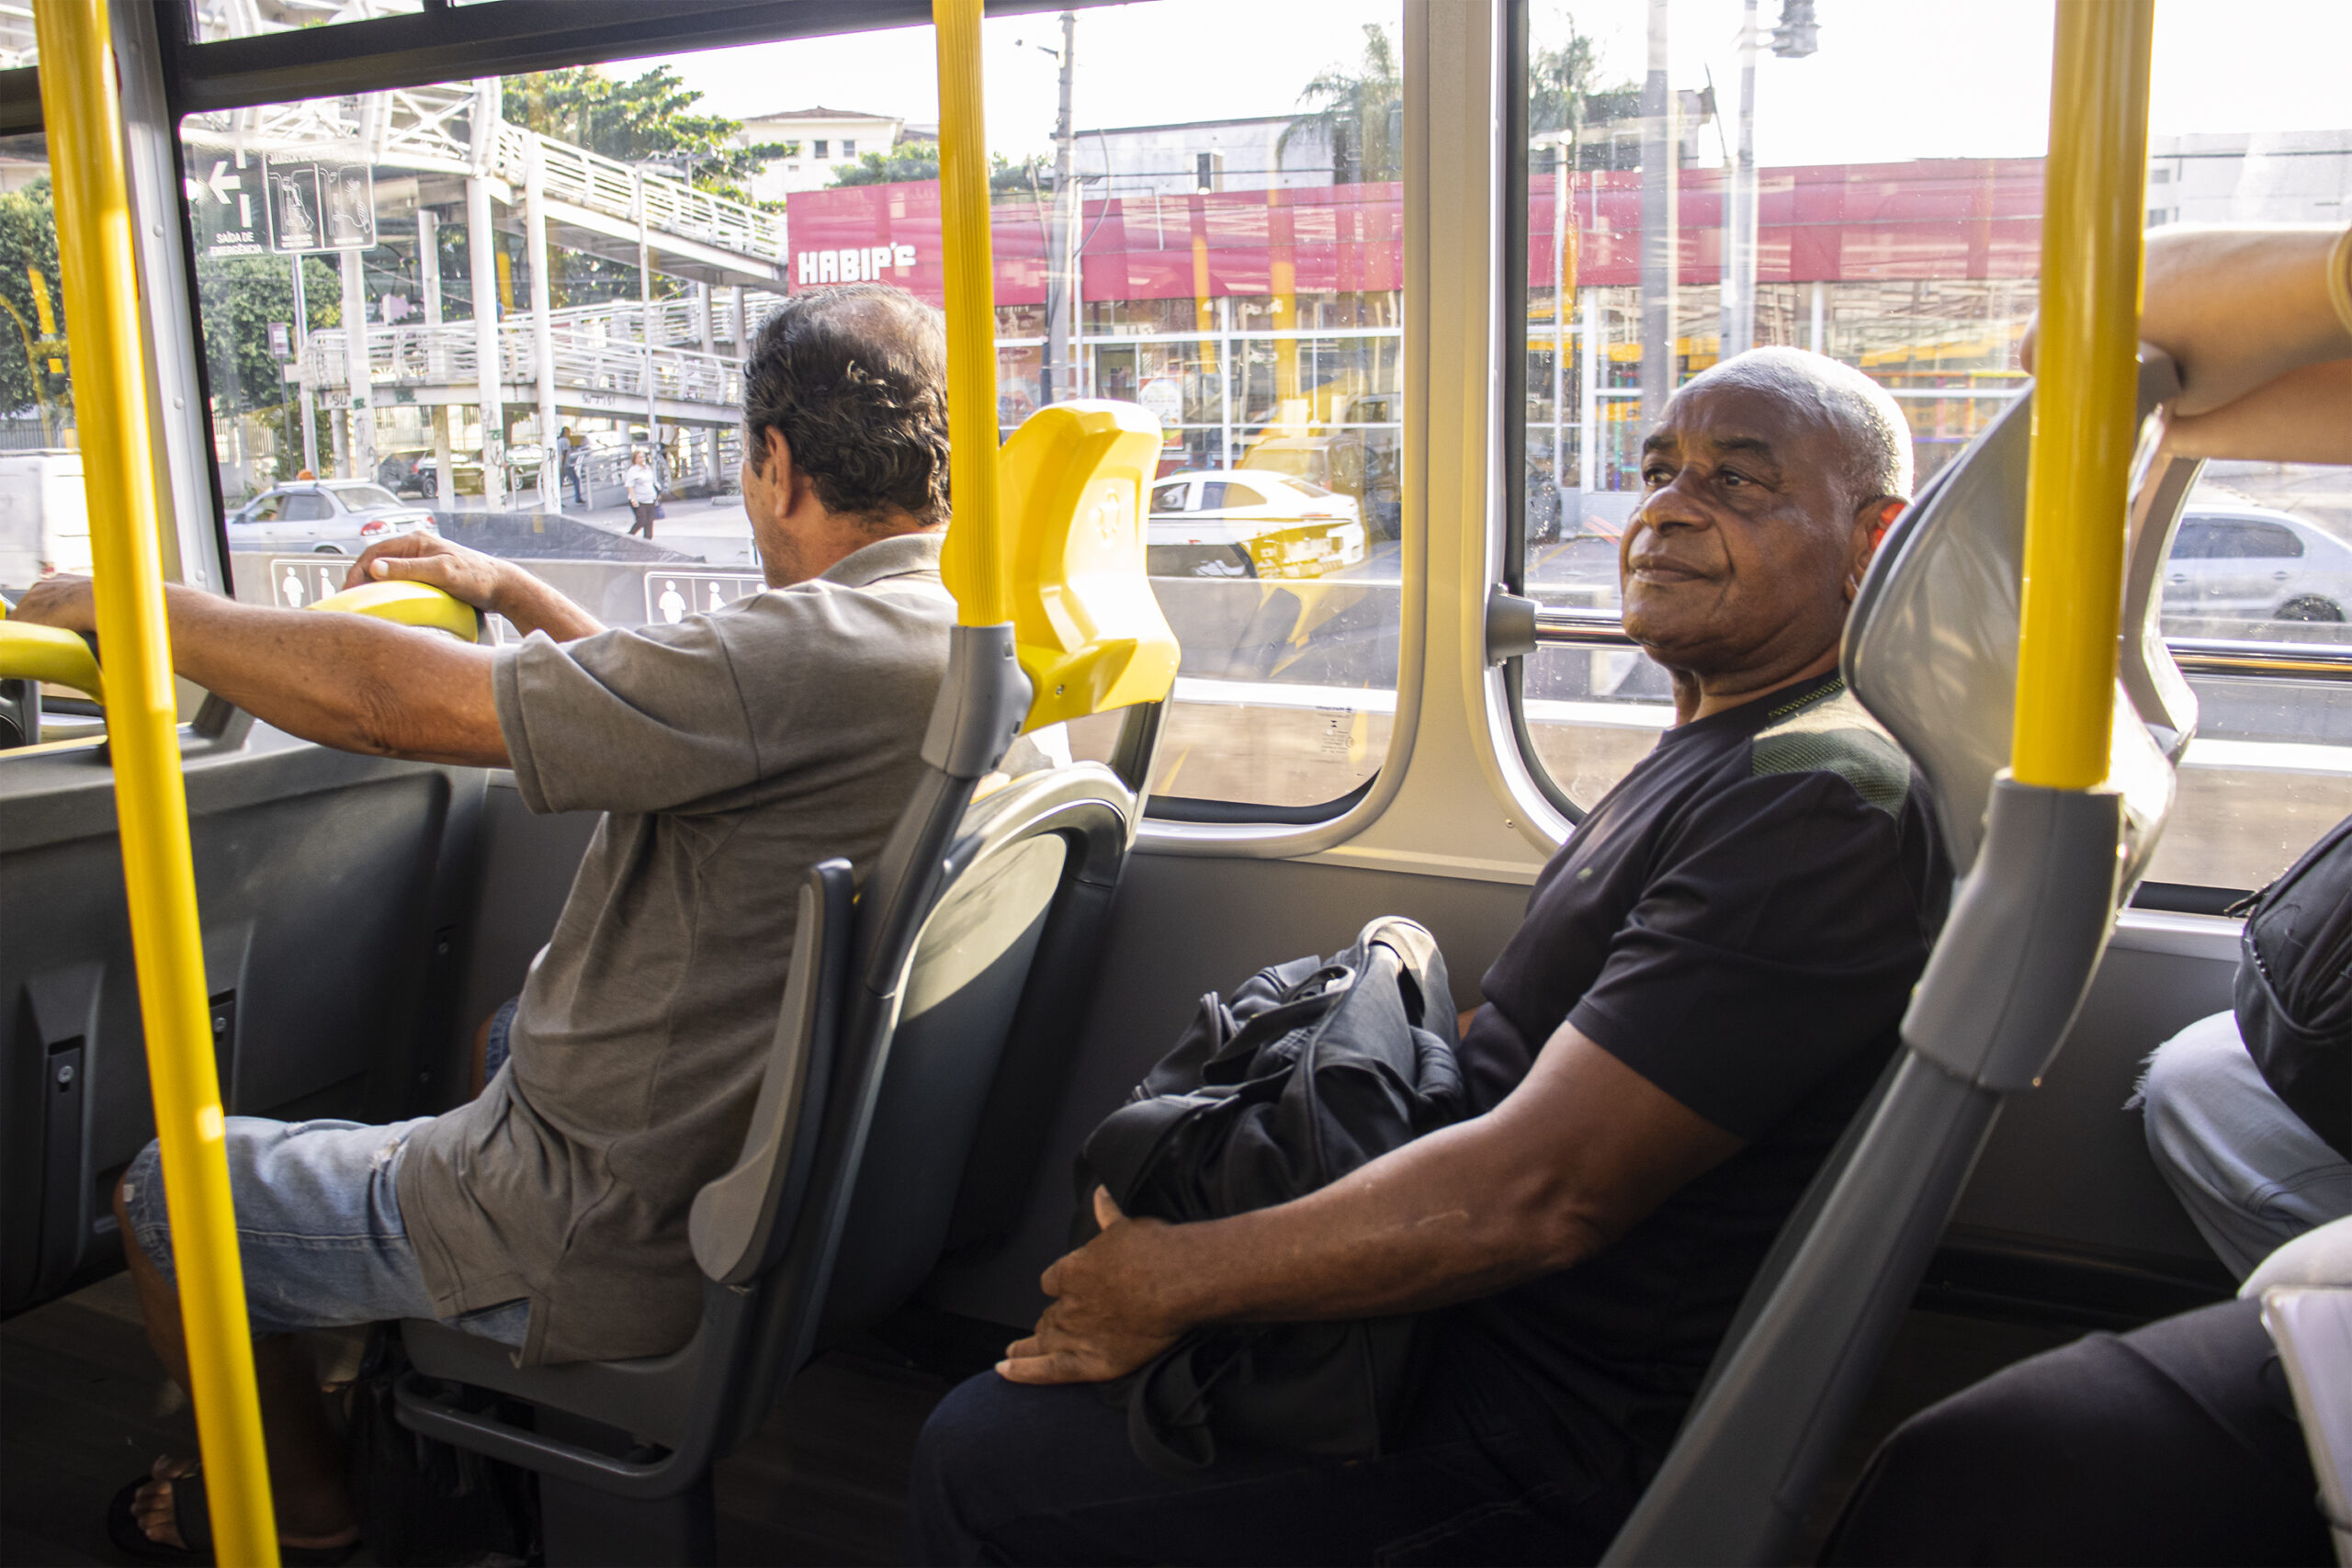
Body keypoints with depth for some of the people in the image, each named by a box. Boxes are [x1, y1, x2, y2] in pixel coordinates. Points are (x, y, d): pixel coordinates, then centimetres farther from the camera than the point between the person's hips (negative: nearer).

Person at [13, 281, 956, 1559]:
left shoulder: (818, 654, -30)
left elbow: (388, 703, -25)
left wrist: (138, 607, -9)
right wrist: (509, 592, 21)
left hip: (632, 1246, -9)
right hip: (781, 1178, 9)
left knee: (164, 1194, 11)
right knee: (505, 1025, 37)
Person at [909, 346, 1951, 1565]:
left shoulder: (1820, 803, -23)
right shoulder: (1709, 758, 12)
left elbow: (1534, 1196, -28)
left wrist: (1180, 1277, -18)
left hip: (1536, 1468, -10)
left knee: (978, 1462, -8)